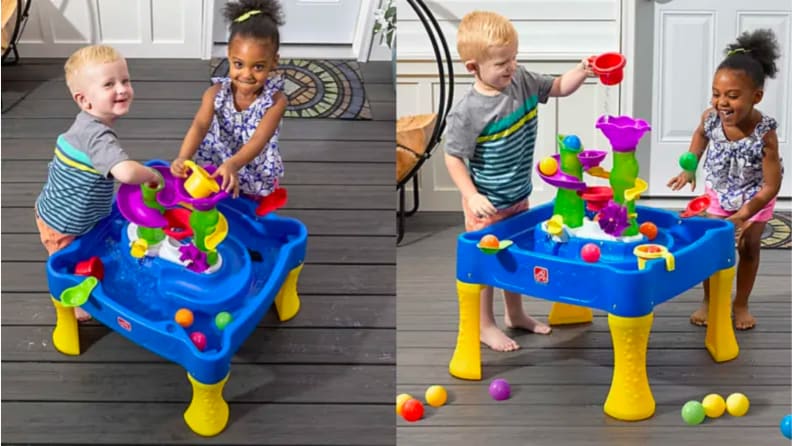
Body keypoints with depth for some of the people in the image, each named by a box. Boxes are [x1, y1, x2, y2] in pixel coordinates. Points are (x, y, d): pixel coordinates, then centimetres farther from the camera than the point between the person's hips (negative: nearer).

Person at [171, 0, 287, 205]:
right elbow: (199, 127, -29)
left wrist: (233, 165, -52)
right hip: (216, 170, 1)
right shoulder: (216, 93, -17)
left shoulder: (275, 100, -22)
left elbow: (259, 140, -34)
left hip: (257, 177, -1)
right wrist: (183, 158, -49)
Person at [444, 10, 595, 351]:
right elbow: (454, 158, -19)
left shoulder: (522, 81, -6)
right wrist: (472, 196, -26)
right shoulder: (467, 113, -26)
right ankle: (485, 326, 23)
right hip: (487, 206, -7)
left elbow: (558, 87, 7)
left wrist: (582, 72, -11)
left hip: (519, 198, 7)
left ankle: (515, 314, 41)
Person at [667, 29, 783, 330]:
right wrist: (690, 166, -6)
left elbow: (771, 185, -31)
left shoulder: (764, 133, -39)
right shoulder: (711, 117, -29)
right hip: (719, 191, 3)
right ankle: (709, 301, 24)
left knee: (749, 247, 8)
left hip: (755, 195, -2)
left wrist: (744, 215, -38)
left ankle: (741, 304, 27)